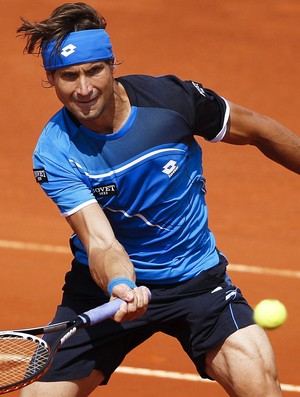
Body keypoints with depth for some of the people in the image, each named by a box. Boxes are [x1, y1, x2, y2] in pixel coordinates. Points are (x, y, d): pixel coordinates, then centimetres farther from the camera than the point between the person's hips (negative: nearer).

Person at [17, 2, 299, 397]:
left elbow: (256, 130, 2)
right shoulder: (55, 156, -18)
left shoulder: (171, 98, -15)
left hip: (197, 279, 0)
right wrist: (120, 287, -49)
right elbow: (100, 242, -28)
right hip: (109, 286, 0)